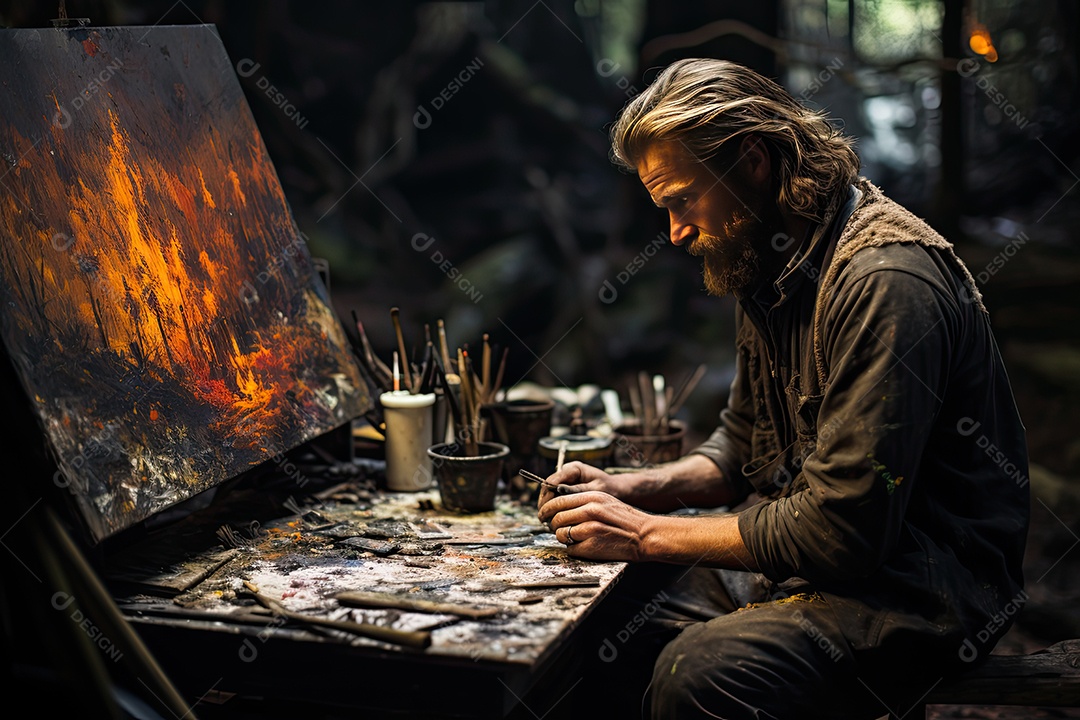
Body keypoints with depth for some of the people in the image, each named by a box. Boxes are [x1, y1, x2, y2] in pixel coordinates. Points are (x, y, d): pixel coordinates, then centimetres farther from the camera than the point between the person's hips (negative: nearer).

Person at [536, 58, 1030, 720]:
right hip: (792, 546, 9)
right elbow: (742, 447, 19)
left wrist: (647, 534, -19)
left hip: (917, 583, -9)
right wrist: (631, 490, 1)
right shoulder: (769, 263, 8)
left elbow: (842, 529, -26)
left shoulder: (884, 280, -23)